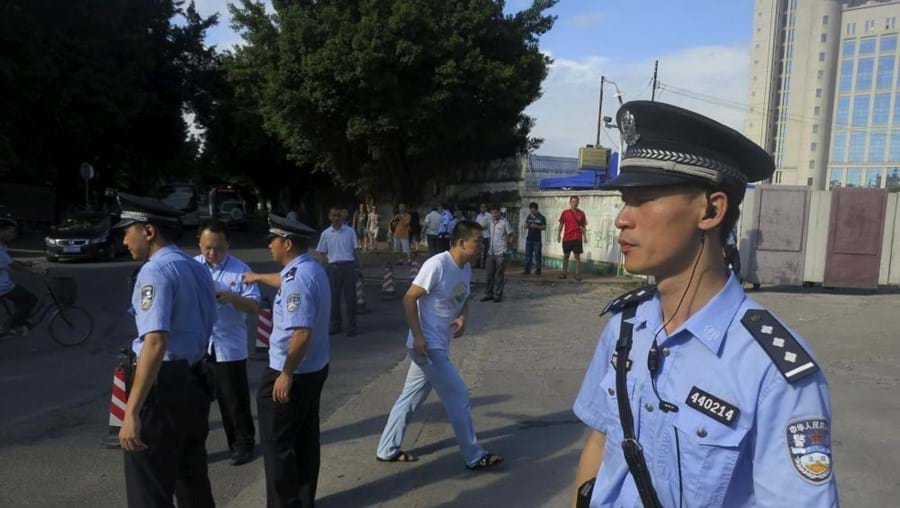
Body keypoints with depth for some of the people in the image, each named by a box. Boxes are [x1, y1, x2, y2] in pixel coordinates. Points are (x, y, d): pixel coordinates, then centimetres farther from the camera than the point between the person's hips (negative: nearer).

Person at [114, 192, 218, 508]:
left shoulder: (155, 271, -16)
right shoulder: (199, 269, 11)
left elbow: (156, 343, -26)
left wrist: (131, 412, -27)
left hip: (163, 385, -9)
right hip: (196, 382, 9)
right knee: (194, 479, 22)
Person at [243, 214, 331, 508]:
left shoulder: (298, 278, -25)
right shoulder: (309, 270, 8)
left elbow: (301, 333, -31)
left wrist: (286, 374, -24)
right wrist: (258, 277, 47)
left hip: (293, 374, -10)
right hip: (314, 369, 10)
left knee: (278, 444, 4)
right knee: (305, 439, 19)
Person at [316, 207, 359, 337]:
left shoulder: (349, 231, 2)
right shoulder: (326, 233, 5)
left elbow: (354, 249, 6)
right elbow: (321, 252, 11)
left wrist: (354, 265, 0)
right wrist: (329, 262, -3)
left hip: (348, 266, -1)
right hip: (333, 267, 1)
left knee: (350, 297, -1)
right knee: (334, 297, 6)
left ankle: (351, 327, 6)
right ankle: (336, 325, 18)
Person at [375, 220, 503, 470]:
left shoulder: (466, 269, 5)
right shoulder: (437, 265, -20)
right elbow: (409, 298, -19)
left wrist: (462, 318, -2)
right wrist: (417, 336, -22)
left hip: (439, 346, 9)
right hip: (427, 345, -9)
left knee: (411, 397, 16)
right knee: (458, 395, -3)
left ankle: (387, 450, 28)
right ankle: (474, 456, 10)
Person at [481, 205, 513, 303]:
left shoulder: (504, 222, -8)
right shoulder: (490, 222, 10)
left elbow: (510, 236, -3)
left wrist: (506, 246, -4)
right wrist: (488, 246, 12)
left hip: (501, 253, -6)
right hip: (491, 253, 6)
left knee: (499, 275, 1)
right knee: (488, 274, 7)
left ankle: (498, 295, 10)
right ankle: (488, 294, 18)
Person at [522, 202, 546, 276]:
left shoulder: (541, 218, -2)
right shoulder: (529, 217, 10)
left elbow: (544, 227, -6)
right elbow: (525, 226, 15)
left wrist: (536, 226, -20)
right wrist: (527, 226, -9)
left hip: (537, 239, -4)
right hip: (529, 238, 4)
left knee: (537, 255, -3)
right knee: (528, 255, 5)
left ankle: (538, 271, 1)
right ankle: (527, 270, 9)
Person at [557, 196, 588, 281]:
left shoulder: (581, 214, 5)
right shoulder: (565, 213, 3)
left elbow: (583, 226, 9)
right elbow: (561, 225, 6)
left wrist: (585, 237, 1)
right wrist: (559, 235, -3)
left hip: (577, 239, 0)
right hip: (567, 238, 0)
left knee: (577, 256, 0)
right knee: (565, 256, 7)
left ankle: (577, 274, 3)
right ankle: (564, 273, 15)